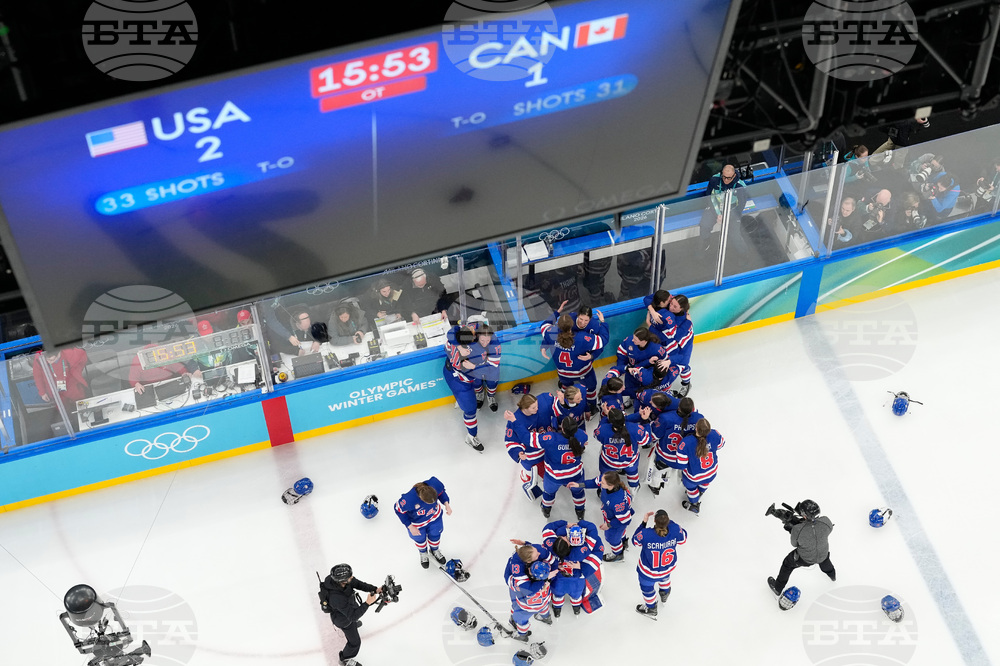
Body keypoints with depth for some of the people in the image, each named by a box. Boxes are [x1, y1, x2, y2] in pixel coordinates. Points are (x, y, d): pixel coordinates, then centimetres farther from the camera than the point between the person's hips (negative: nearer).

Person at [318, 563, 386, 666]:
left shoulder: (337, 578, -29)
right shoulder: (337, 598, -49)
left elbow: (358, 584, -16)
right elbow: (353, 615, -38)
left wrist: (375, 589, -28)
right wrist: (367, 603, -41)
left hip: (349, 606, 7)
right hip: (343, 618, -7)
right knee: (355, 642, 14)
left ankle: (354, 623, 74)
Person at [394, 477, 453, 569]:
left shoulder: (435, 483, -38)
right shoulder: (408, 499, -46)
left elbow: (441, 491, -11)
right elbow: (399, 510, -22)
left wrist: (446, 504, -21)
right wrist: (410, 526, -17)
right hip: (417, 522, -2)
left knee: (435, 536, 28)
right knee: (420, 539, 27)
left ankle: (435, 551, 62)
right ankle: (423, 553, 62)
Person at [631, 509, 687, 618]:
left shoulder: (645, 534, -39)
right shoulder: (675, 530, -33)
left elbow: (635, 541, -15)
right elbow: (683, 539, -8)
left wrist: (644, 522, -15)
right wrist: (669, 521, -7)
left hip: (649, 572, -3)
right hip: (669, 567, 3)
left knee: (647, 588, 29)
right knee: (665, 578, 39)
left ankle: (651, 609, 55)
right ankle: (664, 594, 69)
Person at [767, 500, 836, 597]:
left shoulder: (797, 530, -37)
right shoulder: (826, 522, -32)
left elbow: (794, 543, -15)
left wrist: (791, 529, -1)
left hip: (805, 558, -3)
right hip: (823, 554, 3)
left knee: (787, 563, 27)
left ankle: (777, 588, 47)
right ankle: (832, 574, 71)